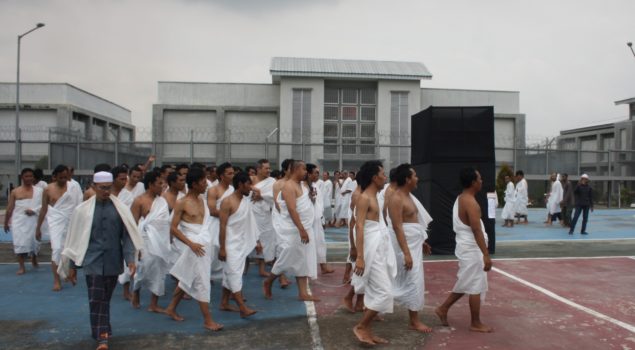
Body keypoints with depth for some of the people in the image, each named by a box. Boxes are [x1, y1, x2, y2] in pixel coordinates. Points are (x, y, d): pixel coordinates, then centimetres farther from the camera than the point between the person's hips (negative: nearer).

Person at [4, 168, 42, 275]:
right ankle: (21, 267, 1)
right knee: (20, 243, -6)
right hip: (19, 221, 0)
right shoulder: (15, 192, 5)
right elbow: (9, 209, 9)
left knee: (34, 241, 9)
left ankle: (34, 258, 39)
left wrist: (34, 210, -20)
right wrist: (6, 223, 12)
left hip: (33, 220, 0)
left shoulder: (39, 190, 1)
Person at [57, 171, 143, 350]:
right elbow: (75, 238, 5)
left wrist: (130, 258, -9)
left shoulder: (120, 209, 0)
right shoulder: (83, 210, 0)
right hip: (93, 262, -1)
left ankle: (103, 333, 26)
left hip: (113, 262, 1)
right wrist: (72, 265, 6)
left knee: (105, 299, 11)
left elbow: (127, 235, 1)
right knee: (96, 300, -6)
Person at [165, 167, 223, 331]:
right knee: (202, 282, -4)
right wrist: (191, 243, -20)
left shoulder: (202, 200, 10)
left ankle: (171, 309, 34)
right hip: (195, 246, -7)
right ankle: (208, 320, 3)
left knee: (187, 279, 18)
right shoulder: (182, 203, -11)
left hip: (205, 244, 7)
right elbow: (173, 228, -13)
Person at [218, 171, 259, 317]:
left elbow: (250, 223, 14)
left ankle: (224, 303, 22)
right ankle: (243, 308, -10)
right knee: (234, 274, -8)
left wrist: (256, 241, 13)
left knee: (230, 273, 13)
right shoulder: (228, 202, -13)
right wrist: (222, 248, -17)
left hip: (243, 244, 8)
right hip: (231, 244, -8)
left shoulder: (247, 201, 9)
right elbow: (223, 226, -15)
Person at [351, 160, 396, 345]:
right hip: (372, 249, -9)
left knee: (375, 292, 12)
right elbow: (359, 227, -21)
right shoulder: (364, 198, -15)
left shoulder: (373, 197, 13)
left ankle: (367, 330, 20)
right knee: (384, 292, -8)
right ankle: (360, 327, 4)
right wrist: (360, 257, -26)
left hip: (380, 248, 9)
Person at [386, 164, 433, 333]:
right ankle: (414, 321, 6)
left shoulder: (408, 196, 12)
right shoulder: (397, 199, -19)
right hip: (405, 244, -10)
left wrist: (422, 242, 21)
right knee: (414, 281, -4)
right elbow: (397, 227, -24)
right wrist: (406, 253, -27)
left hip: (414, 243, 10)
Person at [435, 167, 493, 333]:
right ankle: (476, 323, 13)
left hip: (465, 247, 10)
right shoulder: (471, 202, -20)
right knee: (476, 287, 2)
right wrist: (486, 255, -23)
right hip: (472, 249, -10)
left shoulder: (460, 199, 10)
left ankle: (443, 309, 24)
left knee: (465, 284, 19)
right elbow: (477, 231, -25)